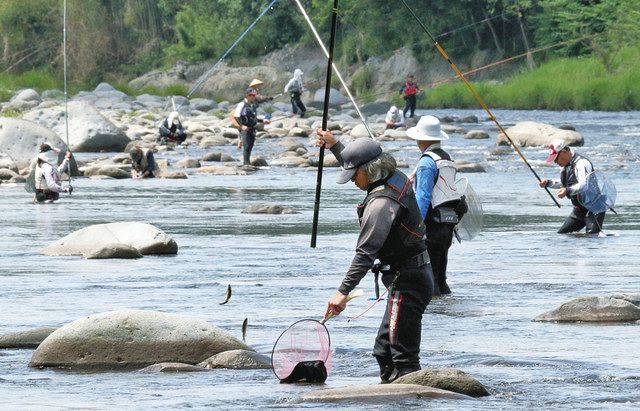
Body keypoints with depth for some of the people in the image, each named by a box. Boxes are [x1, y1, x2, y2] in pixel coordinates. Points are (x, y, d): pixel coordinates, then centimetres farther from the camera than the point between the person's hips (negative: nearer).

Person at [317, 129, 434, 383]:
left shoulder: (382, 202, -23)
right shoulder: (396, 179, 7)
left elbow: (366, 252, -28)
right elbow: (358, 163, 31)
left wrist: (343, 292, -30)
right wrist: (334, 146, 33)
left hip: (406, 282, -11)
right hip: (417, 276, 11)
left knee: (404, 356, -13)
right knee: (384, 351, 17)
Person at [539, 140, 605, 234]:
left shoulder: (581, 163, -21)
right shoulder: (567, 165, 9)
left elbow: (584, 184, -37)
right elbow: (564, 183, 27)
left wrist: (568, 191, -50)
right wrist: (548, 183, 13)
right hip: (578, 210, 10)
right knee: (561, 234, 9)